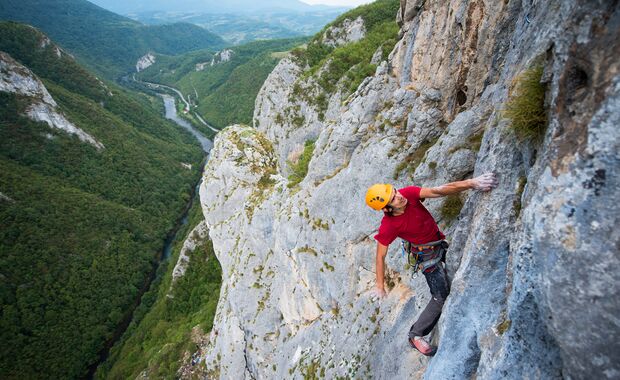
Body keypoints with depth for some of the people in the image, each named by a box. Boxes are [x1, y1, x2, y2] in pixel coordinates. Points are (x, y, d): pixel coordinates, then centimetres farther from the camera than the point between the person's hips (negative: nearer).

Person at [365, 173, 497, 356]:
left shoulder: (408, 193, -23)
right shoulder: (388, 227, -31)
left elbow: (438, 191, -31)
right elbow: (380, 256, -21)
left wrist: (470, 183, -42)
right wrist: (380, 286, -16)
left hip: (440, 243, 6)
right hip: (428, 255, -6)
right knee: (441, 297, -9)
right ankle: (416, 335, 5)